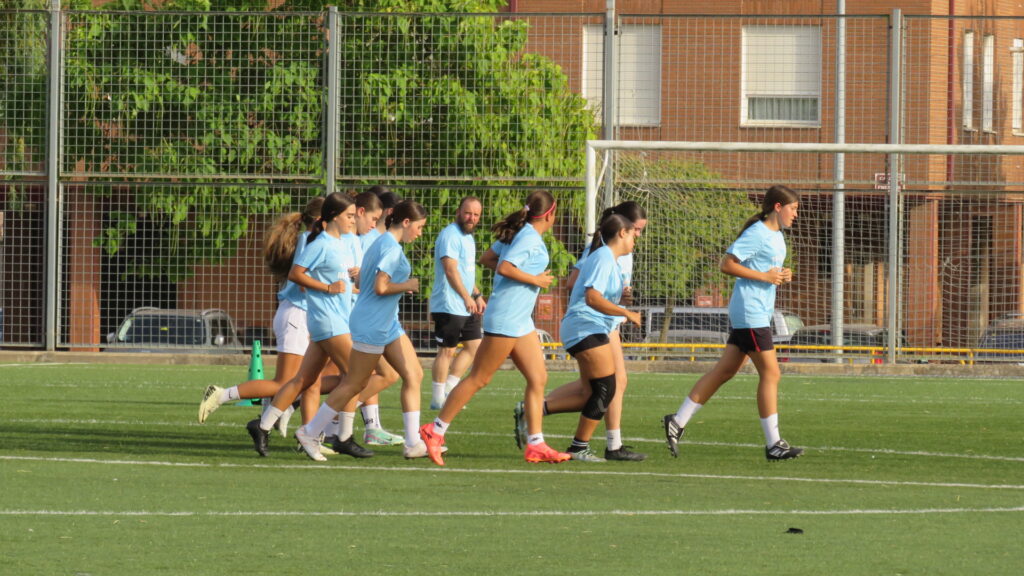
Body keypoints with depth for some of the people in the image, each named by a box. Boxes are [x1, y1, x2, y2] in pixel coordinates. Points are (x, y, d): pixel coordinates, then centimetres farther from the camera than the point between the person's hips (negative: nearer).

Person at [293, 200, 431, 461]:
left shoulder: (381, 243, 14)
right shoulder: (392, 248, -17)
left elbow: (361, 281, 19)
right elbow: (380, 287, -25)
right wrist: (408, 285, -10)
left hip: (387, 323, 10)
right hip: (373, 325, -10)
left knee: (413, 375, 5)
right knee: (354, 384, -3)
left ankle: (413, 443, 4)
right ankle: (309, 433, 6)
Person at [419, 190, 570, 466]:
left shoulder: (521, 234, 13)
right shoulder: (530, 238, -15)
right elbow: (504, 268, -26)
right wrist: (536, 280, -16)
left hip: (520, 319, 10)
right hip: (506, 318, -10)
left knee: (538, 378, 6)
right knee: (479, 379, -5)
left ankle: (535, 445, 6)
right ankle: (435, 431, 1)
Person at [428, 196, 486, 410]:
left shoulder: (467, 237, 17)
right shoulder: (450, 236, -15)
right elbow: (450, 270, -26)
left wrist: (477, 296, 28)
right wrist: (466, 297, -35)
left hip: (466, 308, 10)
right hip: (449, 306, -10)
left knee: (474, 345, 11)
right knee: (447, 350, -6)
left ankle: (449, 390, 16)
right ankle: (438, 398, 0)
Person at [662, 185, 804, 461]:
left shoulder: (776, 236, 16)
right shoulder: (757, 234, -14)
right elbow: (727, 264, -18)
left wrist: (781, 276, 6)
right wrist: (765, 277, -19)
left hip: (758, 313, 10)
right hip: (750, 313, -10)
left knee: (725, 371, 10)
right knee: (770, 374, -7)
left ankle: (677, 422, 14)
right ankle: (773, 444, -4)